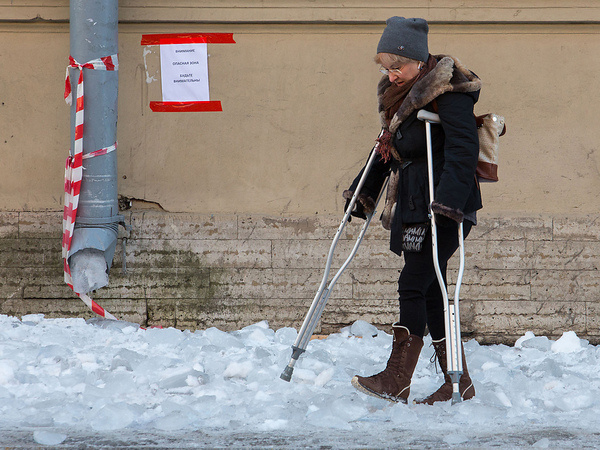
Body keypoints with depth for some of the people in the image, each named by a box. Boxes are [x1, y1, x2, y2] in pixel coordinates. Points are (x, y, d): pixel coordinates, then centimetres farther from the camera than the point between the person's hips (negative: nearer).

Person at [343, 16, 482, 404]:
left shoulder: (448, 93, -13)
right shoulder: (401, 95, 15)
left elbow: (462, 150, -24)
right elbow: (387, 149, 27)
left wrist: (448, 201, -34)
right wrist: (363, 191, 29)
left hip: (445, 210, -9)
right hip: (414, 205, 9)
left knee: (413, 285, -11)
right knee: (429, 291, 7)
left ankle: (396, 381, -10)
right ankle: (458, 383, 12)